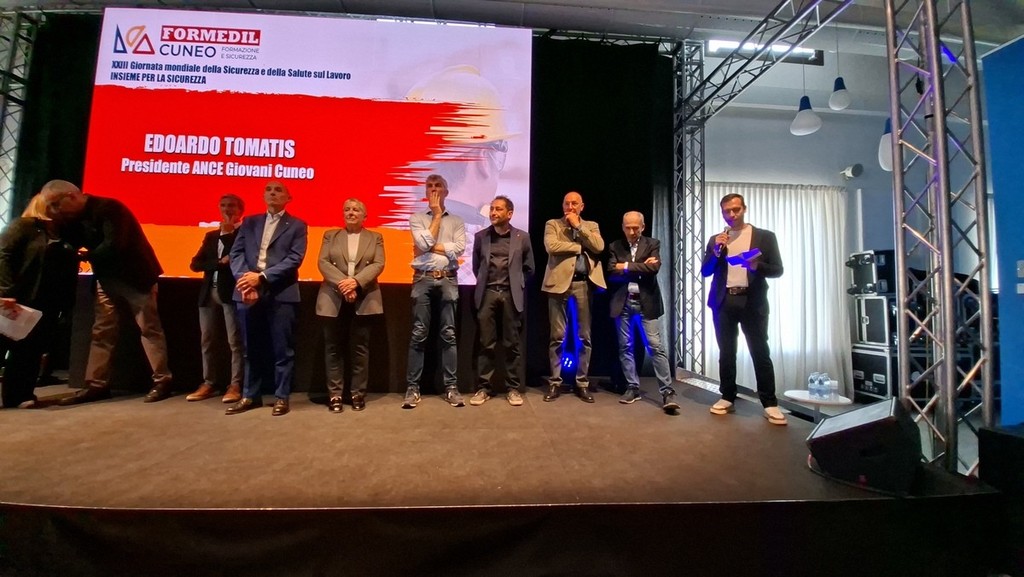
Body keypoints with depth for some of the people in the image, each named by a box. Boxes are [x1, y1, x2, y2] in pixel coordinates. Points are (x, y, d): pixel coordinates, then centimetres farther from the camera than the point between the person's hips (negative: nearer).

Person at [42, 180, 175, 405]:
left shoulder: (109, 208, -17)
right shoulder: (75, 219, 10)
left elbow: (113, 246, -25)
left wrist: (87, 256, -9)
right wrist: (56, 222, 0)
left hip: (135, 277, -8)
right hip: (107, 280, 8)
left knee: (150, 328, -4)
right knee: (101, 332, 8)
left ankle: (162, 381, 1)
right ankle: (96, 385, 16)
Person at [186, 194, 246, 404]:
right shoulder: (211, 235, 19)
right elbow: (195, 264, 9)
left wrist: (227, 232, -6)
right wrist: (220, 262, -8)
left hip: (231, 292, -6)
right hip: (209, 292, 6)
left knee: (235, 341, -4)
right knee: (207, 341, 9)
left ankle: (235, 385, 1)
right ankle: (209, 384, 18)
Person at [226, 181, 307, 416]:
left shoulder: (297, 226, 6)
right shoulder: (249, 222, 18)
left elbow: (295, 259, -7)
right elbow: (236, 253, 8)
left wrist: (261, 277, -15)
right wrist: (244, 279, -10)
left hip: (281, 294, -4)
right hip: (248, 292, 4)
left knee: (282, 349, 1)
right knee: (251, 348, 12)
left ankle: (281, 397, 12)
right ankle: (250, 395, 25)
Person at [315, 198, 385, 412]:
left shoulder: (375, 238, 11)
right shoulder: (330, 235, 14)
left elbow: (378, 264, -2)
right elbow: (323, 262, 1)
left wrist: (356, 281, -17)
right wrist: (342, 283, -15)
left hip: (364, 299, -1)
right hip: (333, 299, 1)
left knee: (360, 347, 3)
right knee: (333, 347, 4)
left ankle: (358, 393, 12)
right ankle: (335, 394, 13)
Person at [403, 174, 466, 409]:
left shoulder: (457, 221, 12)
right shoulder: (416, 218, 11)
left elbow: (459, 249, -4)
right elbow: (424, 243, -7)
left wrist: (430, 247, -4)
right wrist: (437, 215, 1)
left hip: (448, 280, 1)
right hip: (423, 280, 0)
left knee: (448, 334, 2)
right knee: (419, 334, 0)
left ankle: (451, 387, 8)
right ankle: (412, 388, 7)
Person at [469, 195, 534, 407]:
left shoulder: (522, 237, 4)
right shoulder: (481, 236, 8)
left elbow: (528, 267, 12)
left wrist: (516, 284, 10)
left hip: (511, 295, -1)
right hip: (487, 294, 1)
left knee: (512, 344, 4)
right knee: (486, 344, 2)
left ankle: (513, 388, 14)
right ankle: (483, 388, 11)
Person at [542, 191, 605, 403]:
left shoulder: (591, 226, 17)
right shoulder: (552, 224, 11)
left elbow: (599, 247, -3)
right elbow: (551, 246, -9)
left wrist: (578, 226, -1)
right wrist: (580, 247, -4)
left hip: (584, 283, 2)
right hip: (560, 281, -2)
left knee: (585, 336, 5)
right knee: (557, 336, 2)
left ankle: (582, 382, 16)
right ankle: (555, 382, 12)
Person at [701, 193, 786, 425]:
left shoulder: (765, 236, 6)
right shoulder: (716, 240, 12)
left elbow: (777, 270, 2)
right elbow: (705, 272, 6)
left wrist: (758, 266, -18)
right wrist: (716, 251, -9)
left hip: (752, 302, -2)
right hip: (724, 302, 2)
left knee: (760, 352, -2)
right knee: (726, 352, 7)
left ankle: (770, 404, 6)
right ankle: (727, 398, 16)